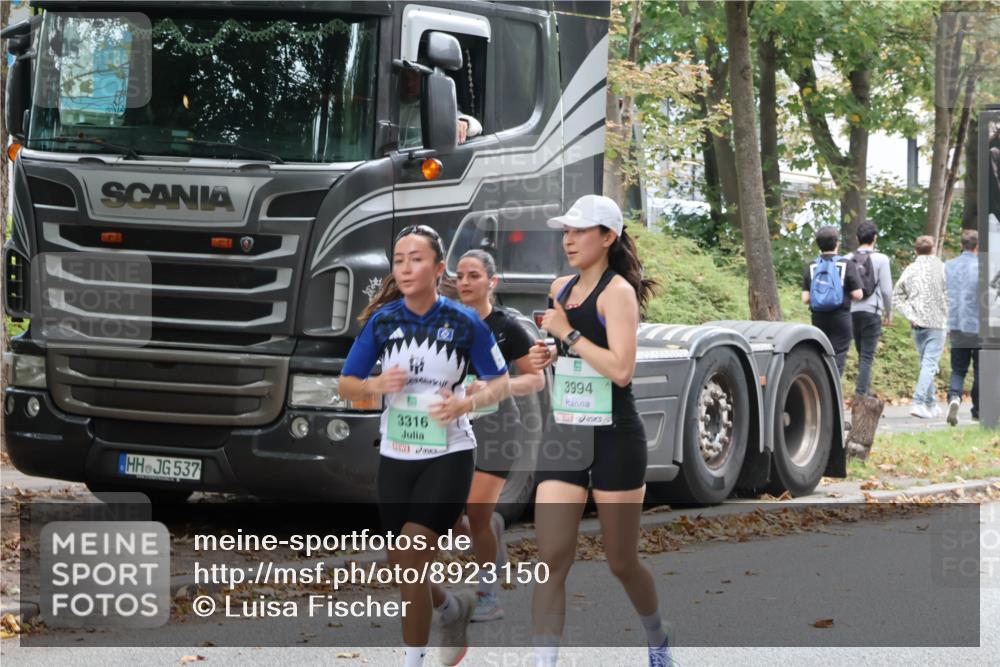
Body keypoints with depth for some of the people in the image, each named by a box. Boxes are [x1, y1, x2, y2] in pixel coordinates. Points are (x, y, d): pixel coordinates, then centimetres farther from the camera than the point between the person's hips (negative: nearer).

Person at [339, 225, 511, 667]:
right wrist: (376, 385, -19)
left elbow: (502, 383, 0)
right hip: (395, 458, 4)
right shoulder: (382, 320, -3)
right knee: (402, 572, 12)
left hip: (448, 456, -4)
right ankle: (453, 609, 44)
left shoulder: (464, 323, -9)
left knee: (410, 560, -16)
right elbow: (345, 385, 3)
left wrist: (468, 402, -19)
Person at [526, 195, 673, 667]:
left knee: (622, 563, 9)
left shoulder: (617, 291, -12)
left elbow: (621, 369, -23)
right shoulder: (560, 289, 10)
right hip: (563, 437, 6)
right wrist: (545, 356, 6)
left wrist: (567, 333, -19)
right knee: (552, 560, -7)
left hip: (615, 439, -6)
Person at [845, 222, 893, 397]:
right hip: (871, 312, -4)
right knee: (867, 356, -4)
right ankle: (861, 393, -11)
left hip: (852, 311, 4)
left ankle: (865, 392, 18)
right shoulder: (880, 259, -6)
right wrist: (888, 313, 7)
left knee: (862, 354, 16)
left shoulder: (848, 259, 5)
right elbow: (886, 290, -5)